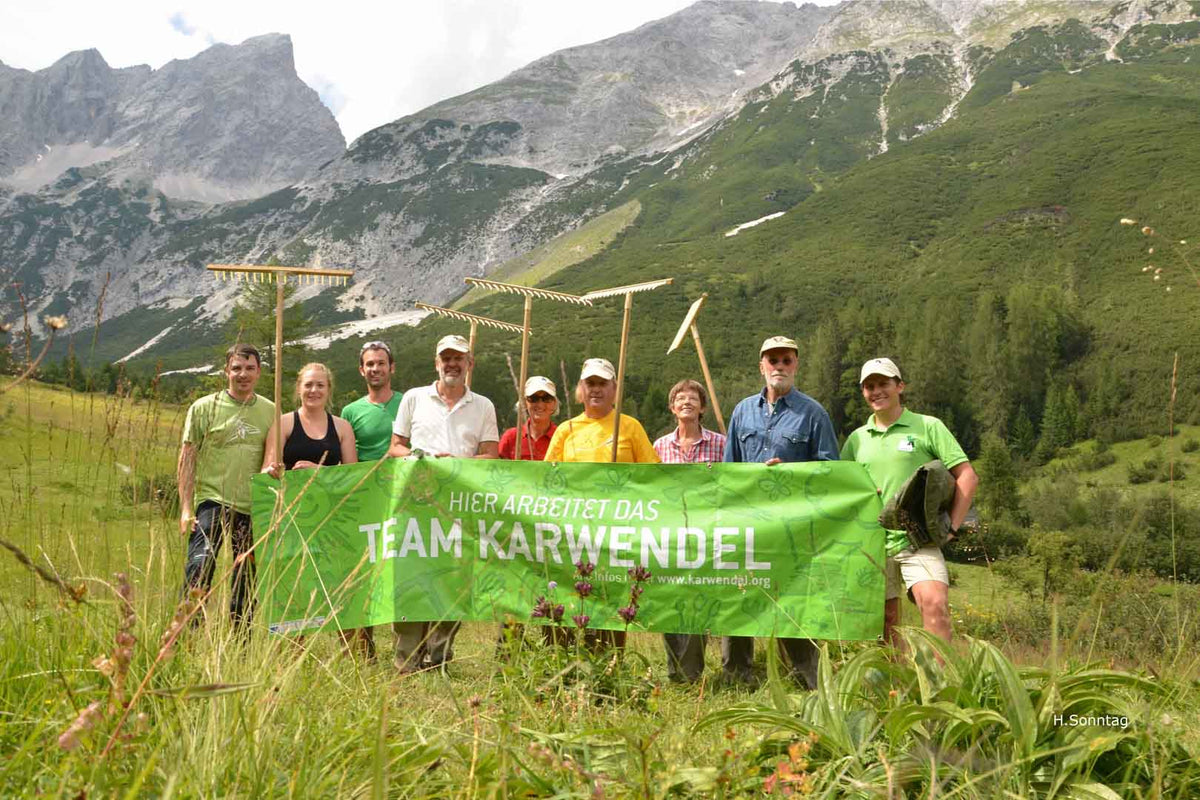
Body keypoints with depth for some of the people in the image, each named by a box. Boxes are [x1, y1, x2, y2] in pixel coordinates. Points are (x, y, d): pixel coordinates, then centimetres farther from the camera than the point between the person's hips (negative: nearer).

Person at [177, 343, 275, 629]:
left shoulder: (270, 411, 9)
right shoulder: (204, 407, 1)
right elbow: (187, 459, 0)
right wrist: (186, 508, -7)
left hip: (254, 508, 3)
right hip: (212, 501, -3)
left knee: (247, 580, 8)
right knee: (200, 566, -19)